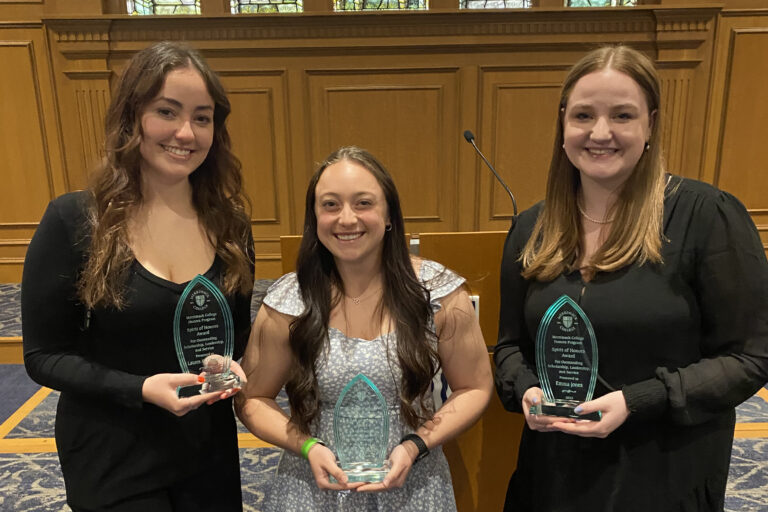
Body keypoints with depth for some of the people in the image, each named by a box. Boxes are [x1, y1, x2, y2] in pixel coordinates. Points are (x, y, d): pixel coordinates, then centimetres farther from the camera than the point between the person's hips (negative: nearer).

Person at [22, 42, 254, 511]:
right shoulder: (73, 221, -15)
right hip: (110, 460, -3)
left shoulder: (228, 223, -5)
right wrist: (140, 388, -24)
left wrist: (231, 366, -14)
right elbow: (44, 355, -10)